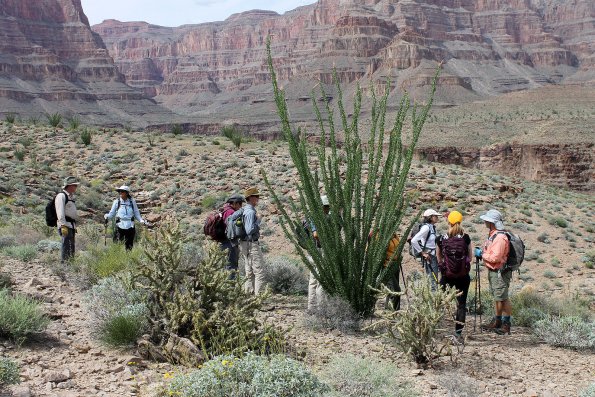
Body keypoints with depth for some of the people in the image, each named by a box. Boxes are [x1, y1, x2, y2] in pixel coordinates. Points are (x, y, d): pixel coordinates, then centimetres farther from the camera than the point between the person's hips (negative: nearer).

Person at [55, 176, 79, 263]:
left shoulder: (71, 197, 21)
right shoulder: (61, 196, -8)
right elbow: (60, 212, -17)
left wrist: (75, 226, 24)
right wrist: (63, 226, -24)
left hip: (72, 226, 9)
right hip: (65, 226, -9)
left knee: (71, 249, 11)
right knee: (67, 247, -13)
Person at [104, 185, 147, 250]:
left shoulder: (132, 201, 3)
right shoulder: (117, 202, 2)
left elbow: (136, 213, 11)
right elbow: (112, 213, 8)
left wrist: (141, 220, -3)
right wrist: (107, 216, -12)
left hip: (130, 226, 1)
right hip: (120, 226, -1)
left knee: (129, 246, 9)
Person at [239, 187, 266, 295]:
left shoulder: (244, 210, 13)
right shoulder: (250, 212, -17)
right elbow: (249, 230, -23)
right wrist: (258, 223, -10)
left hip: (244, 244, 10)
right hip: (251, 244, -10)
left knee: (249, 271, 15)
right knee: (259, 270, -6)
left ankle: (248, 292, 19)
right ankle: (259, 293, -7)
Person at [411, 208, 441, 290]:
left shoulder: (432, 227, 10)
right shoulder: (426, 227, -17)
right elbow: (413, 241, -25)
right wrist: (422, 253, -18)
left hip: (433, 256, 9)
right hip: (428, 257, -9)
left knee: (435, 280, 12)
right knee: (433, 281, -7)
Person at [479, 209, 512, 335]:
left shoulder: (500, 237, -23)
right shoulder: (492, 235, 9)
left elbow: (495, 257, -27)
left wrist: (482, 254, -14)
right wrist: (482, 253, 4)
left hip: (500, 272, -10)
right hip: (492, 271, 10)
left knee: (502, 298, -2)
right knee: (497, 297, 19)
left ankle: (506, 325, 6)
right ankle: (497, 321, 30)